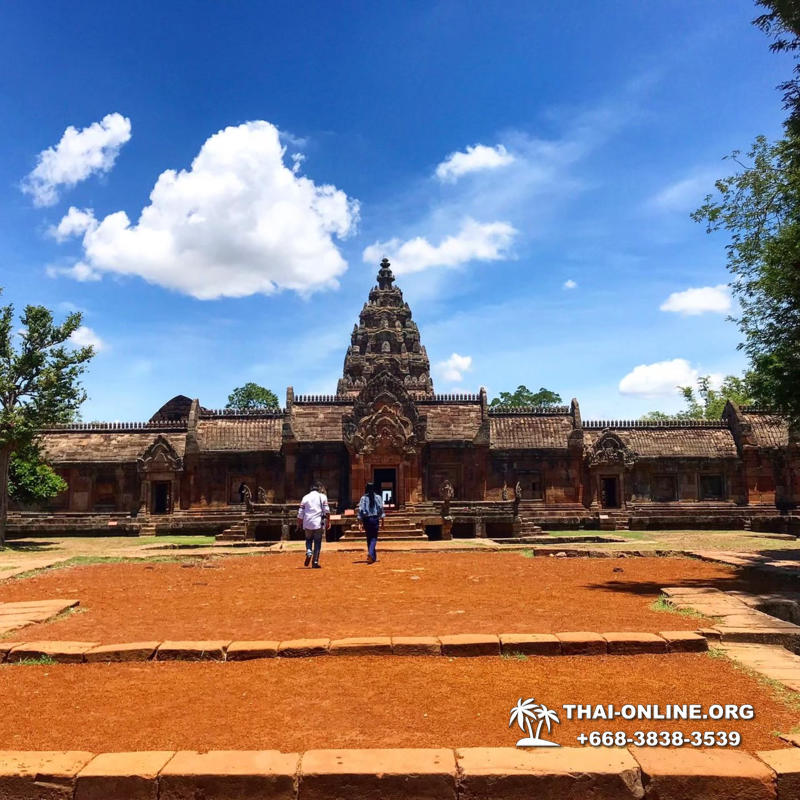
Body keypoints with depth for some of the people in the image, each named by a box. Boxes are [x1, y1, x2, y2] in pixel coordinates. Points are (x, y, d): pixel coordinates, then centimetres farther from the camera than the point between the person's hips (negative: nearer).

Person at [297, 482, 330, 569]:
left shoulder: (305, 497, 9)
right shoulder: (322, 496, 4)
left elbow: (300, 514, 6)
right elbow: (327, 511, -4)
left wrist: (299, 525, 13)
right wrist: (327, 523, 0)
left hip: (307, 524, 2)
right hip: (318, 524, -2)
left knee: (308, 539, 20)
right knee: (317, 543, 6)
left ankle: (308, 552, -7)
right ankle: (315, 562, 2)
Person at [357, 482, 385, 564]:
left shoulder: (363, 498, -1)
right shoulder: (377, 497, 0)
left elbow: (360, 510, -6)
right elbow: (381, 509, -1)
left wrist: (361, 522, -2)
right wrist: (382, 521, 4)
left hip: (366, 519, 1)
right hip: (375, 518, -1)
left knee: (369, 538, 15)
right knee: (374, 537, 2)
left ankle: (373, 556, 22)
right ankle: (371, 554, -21)